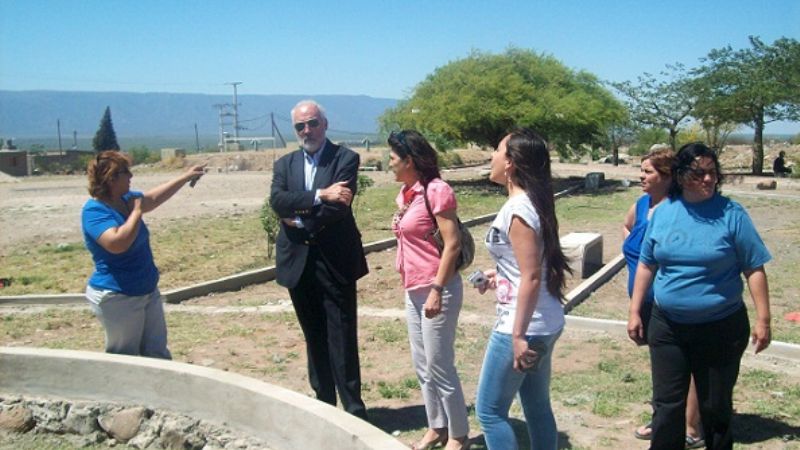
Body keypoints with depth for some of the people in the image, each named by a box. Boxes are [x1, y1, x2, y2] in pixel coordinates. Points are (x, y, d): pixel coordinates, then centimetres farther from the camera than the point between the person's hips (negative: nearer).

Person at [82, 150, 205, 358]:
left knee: (157, 352, 16)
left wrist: (186, 177, 26)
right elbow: (117, 243, -37)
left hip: (148, 291, 9)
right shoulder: (95, 210, -22)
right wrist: (137, 212, -24)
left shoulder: (125, 199, 4)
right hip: (118, 297, -9)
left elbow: (154, 197, 23)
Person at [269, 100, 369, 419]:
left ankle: (354, 409, 9)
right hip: (298, 262, 4)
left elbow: (339, 207, -16)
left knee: (342, 340, 0)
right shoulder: (284, 164, 11)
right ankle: (324, 403, 26)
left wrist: (301, 220, -9)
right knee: (315, 339, 14)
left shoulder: (345, 158, -3)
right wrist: (319, 195, -20)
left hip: (335, 261, -4)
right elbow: (277, 201, -9)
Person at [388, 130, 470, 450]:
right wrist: (411, 286, 18)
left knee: (440, 367, 1)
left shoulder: (436, 190, -15)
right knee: (422, 365, 16)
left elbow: (452, 244, -18)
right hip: (413, 291, 9)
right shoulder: (405, 193, 10)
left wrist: (436, 290, -21)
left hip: (436, 291, -9)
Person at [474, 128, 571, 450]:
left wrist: (518, 336, -22)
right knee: (537, 407, 17)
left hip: (524, 326, -10)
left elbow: (532, 277, -23)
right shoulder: (531, 201, 9)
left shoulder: (517, 208, -19)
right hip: (544, 323, 10)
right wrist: (500, 276, 19)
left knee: (489, 411, 3)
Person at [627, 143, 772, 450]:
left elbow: (754, 269, -6)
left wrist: (762, 320, -8)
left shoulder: (731, 214, -9)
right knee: (667, 404, 10)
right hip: (667, 325, 2)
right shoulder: (663, 212, 0)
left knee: (716, 407, 14)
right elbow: (646, 265, 7)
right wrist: (635, 312, 6)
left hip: (721, 328, -2)